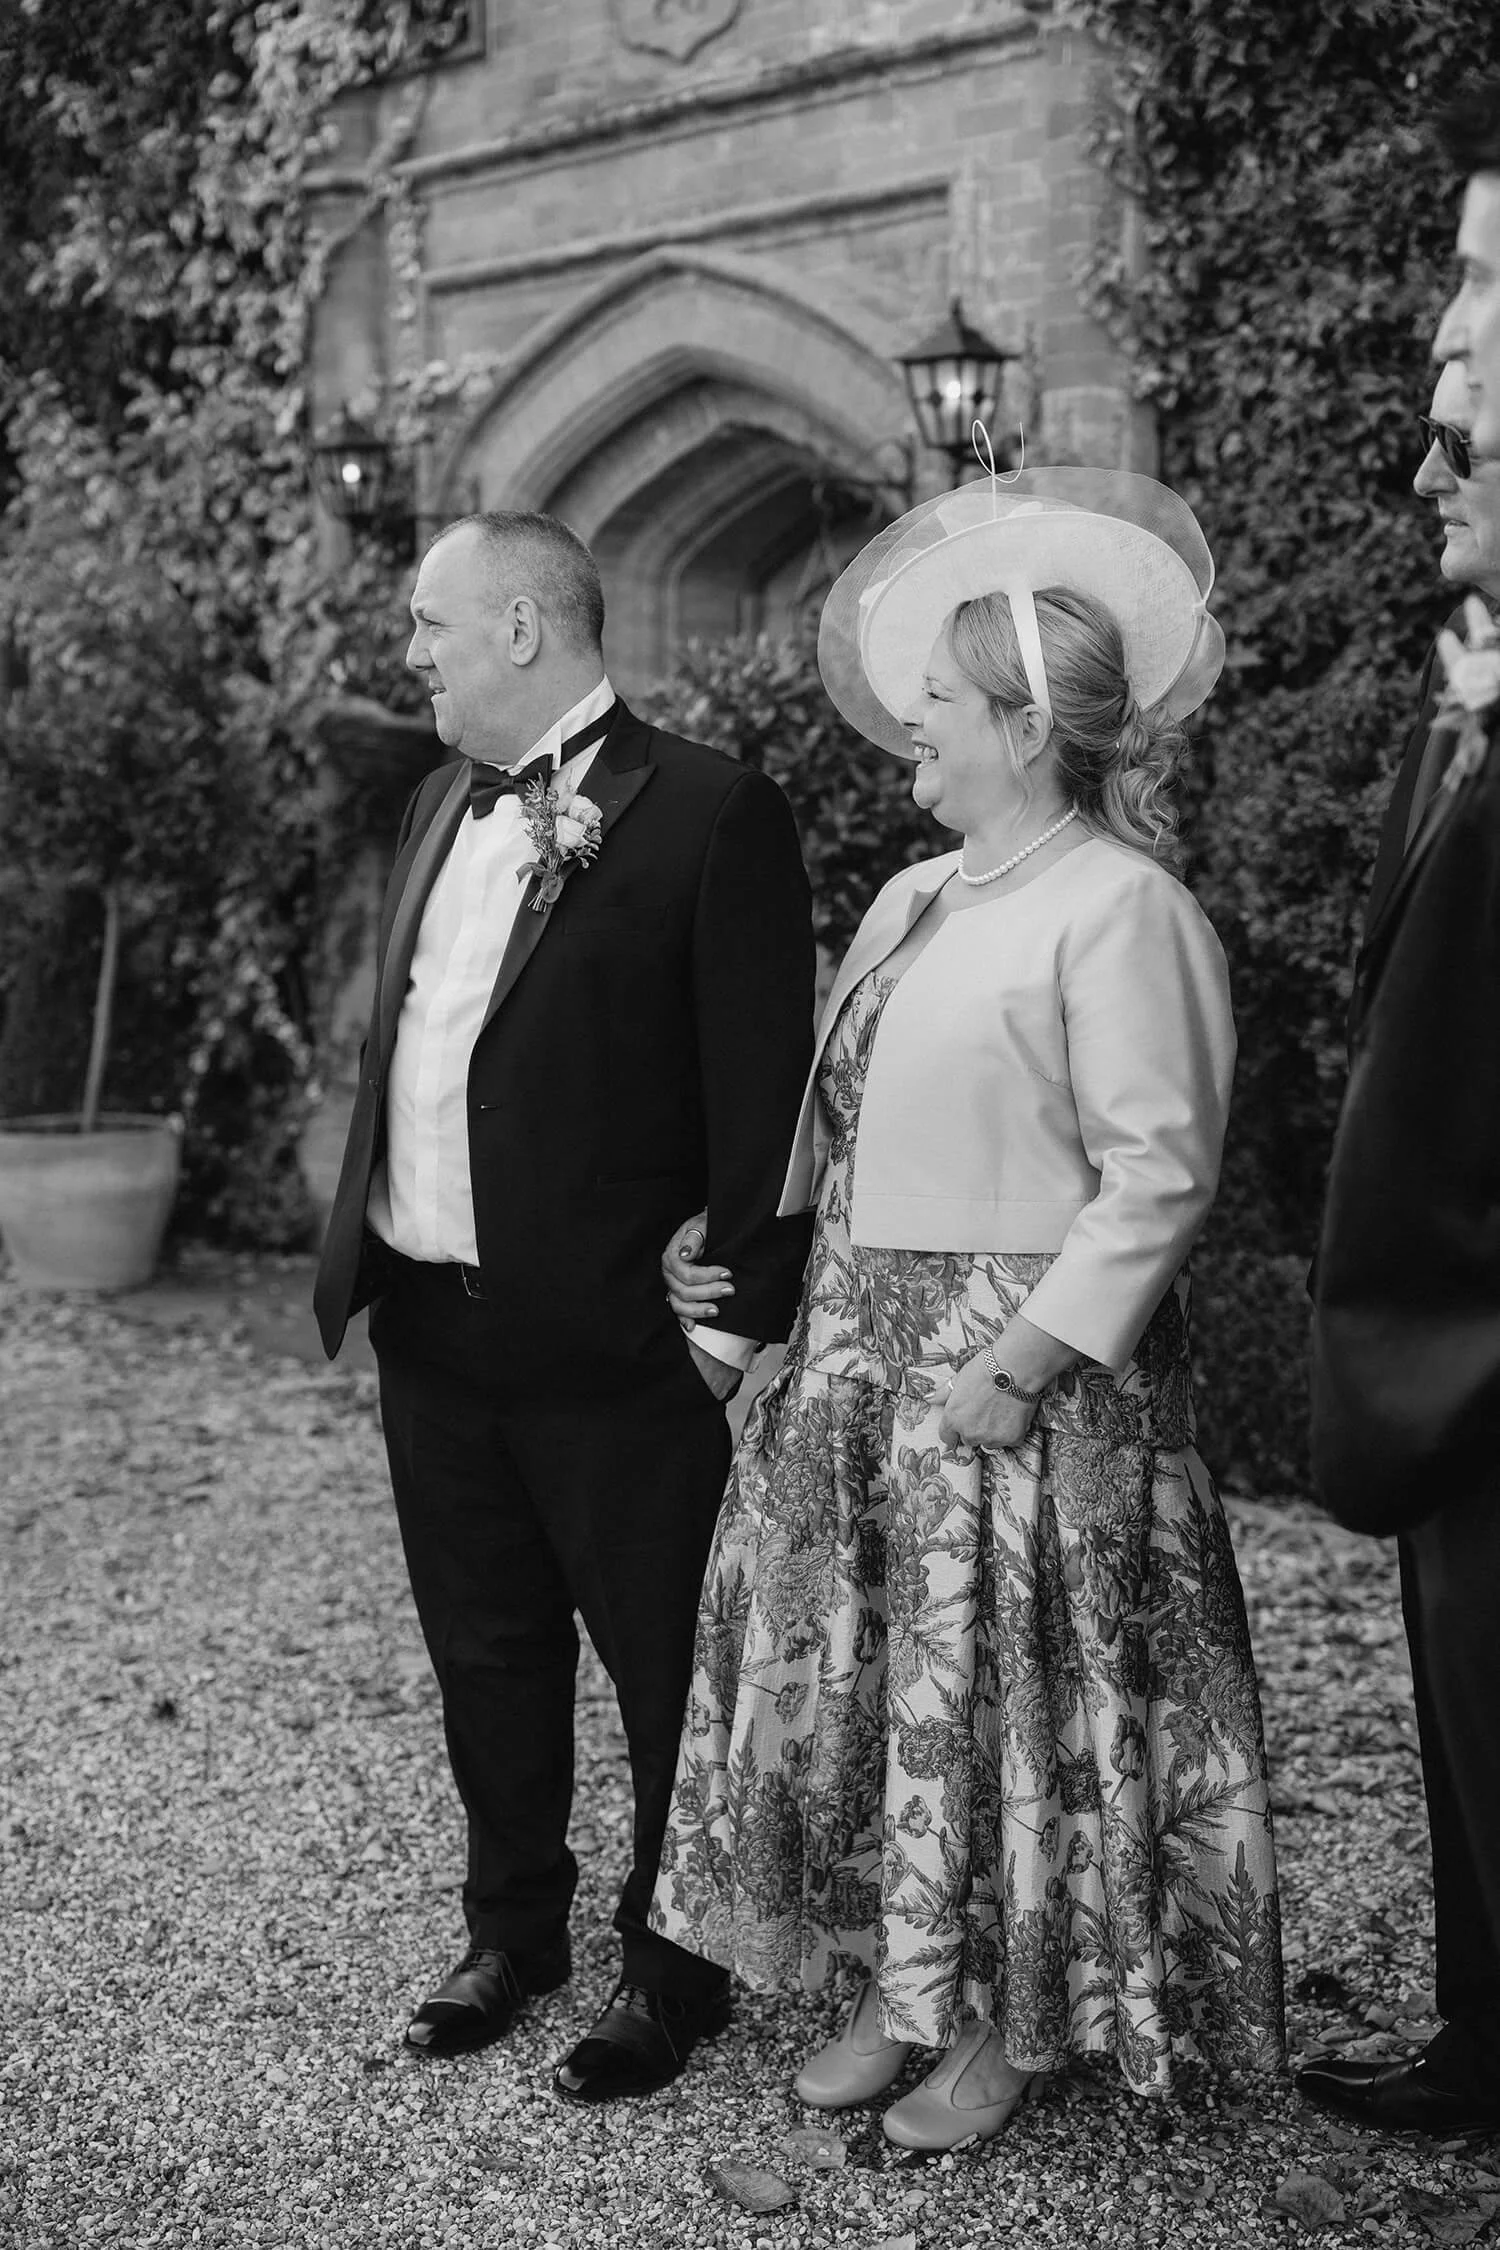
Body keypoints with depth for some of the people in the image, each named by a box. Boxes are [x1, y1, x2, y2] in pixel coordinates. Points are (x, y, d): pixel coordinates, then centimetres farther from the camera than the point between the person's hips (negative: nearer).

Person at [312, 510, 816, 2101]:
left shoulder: (709, 813, -12)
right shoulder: (442, 803, 12)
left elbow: (762, 1090, -13)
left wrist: (738, 1317, -14)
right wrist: (365, 1247, 10)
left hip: (615, 1342, -7)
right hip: (429, 1326, 7)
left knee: (668, 1669, 8)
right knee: (484, 1655, 19)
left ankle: (675, 1969, 26)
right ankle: (512, 1928, 37)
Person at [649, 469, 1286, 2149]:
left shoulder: (1120, 907, -13)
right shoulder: (911, 899, 14)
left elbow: (1157, 1174, -17)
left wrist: (1023, 1363, -21)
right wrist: (738, 1248, 7)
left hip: (1020, 1359, -8)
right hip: (857, 1346, 8)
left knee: (1008, 1685, 2)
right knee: (857, 1664, 12)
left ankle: (1017, 2022, 20)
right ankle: (901, 1980, 27)